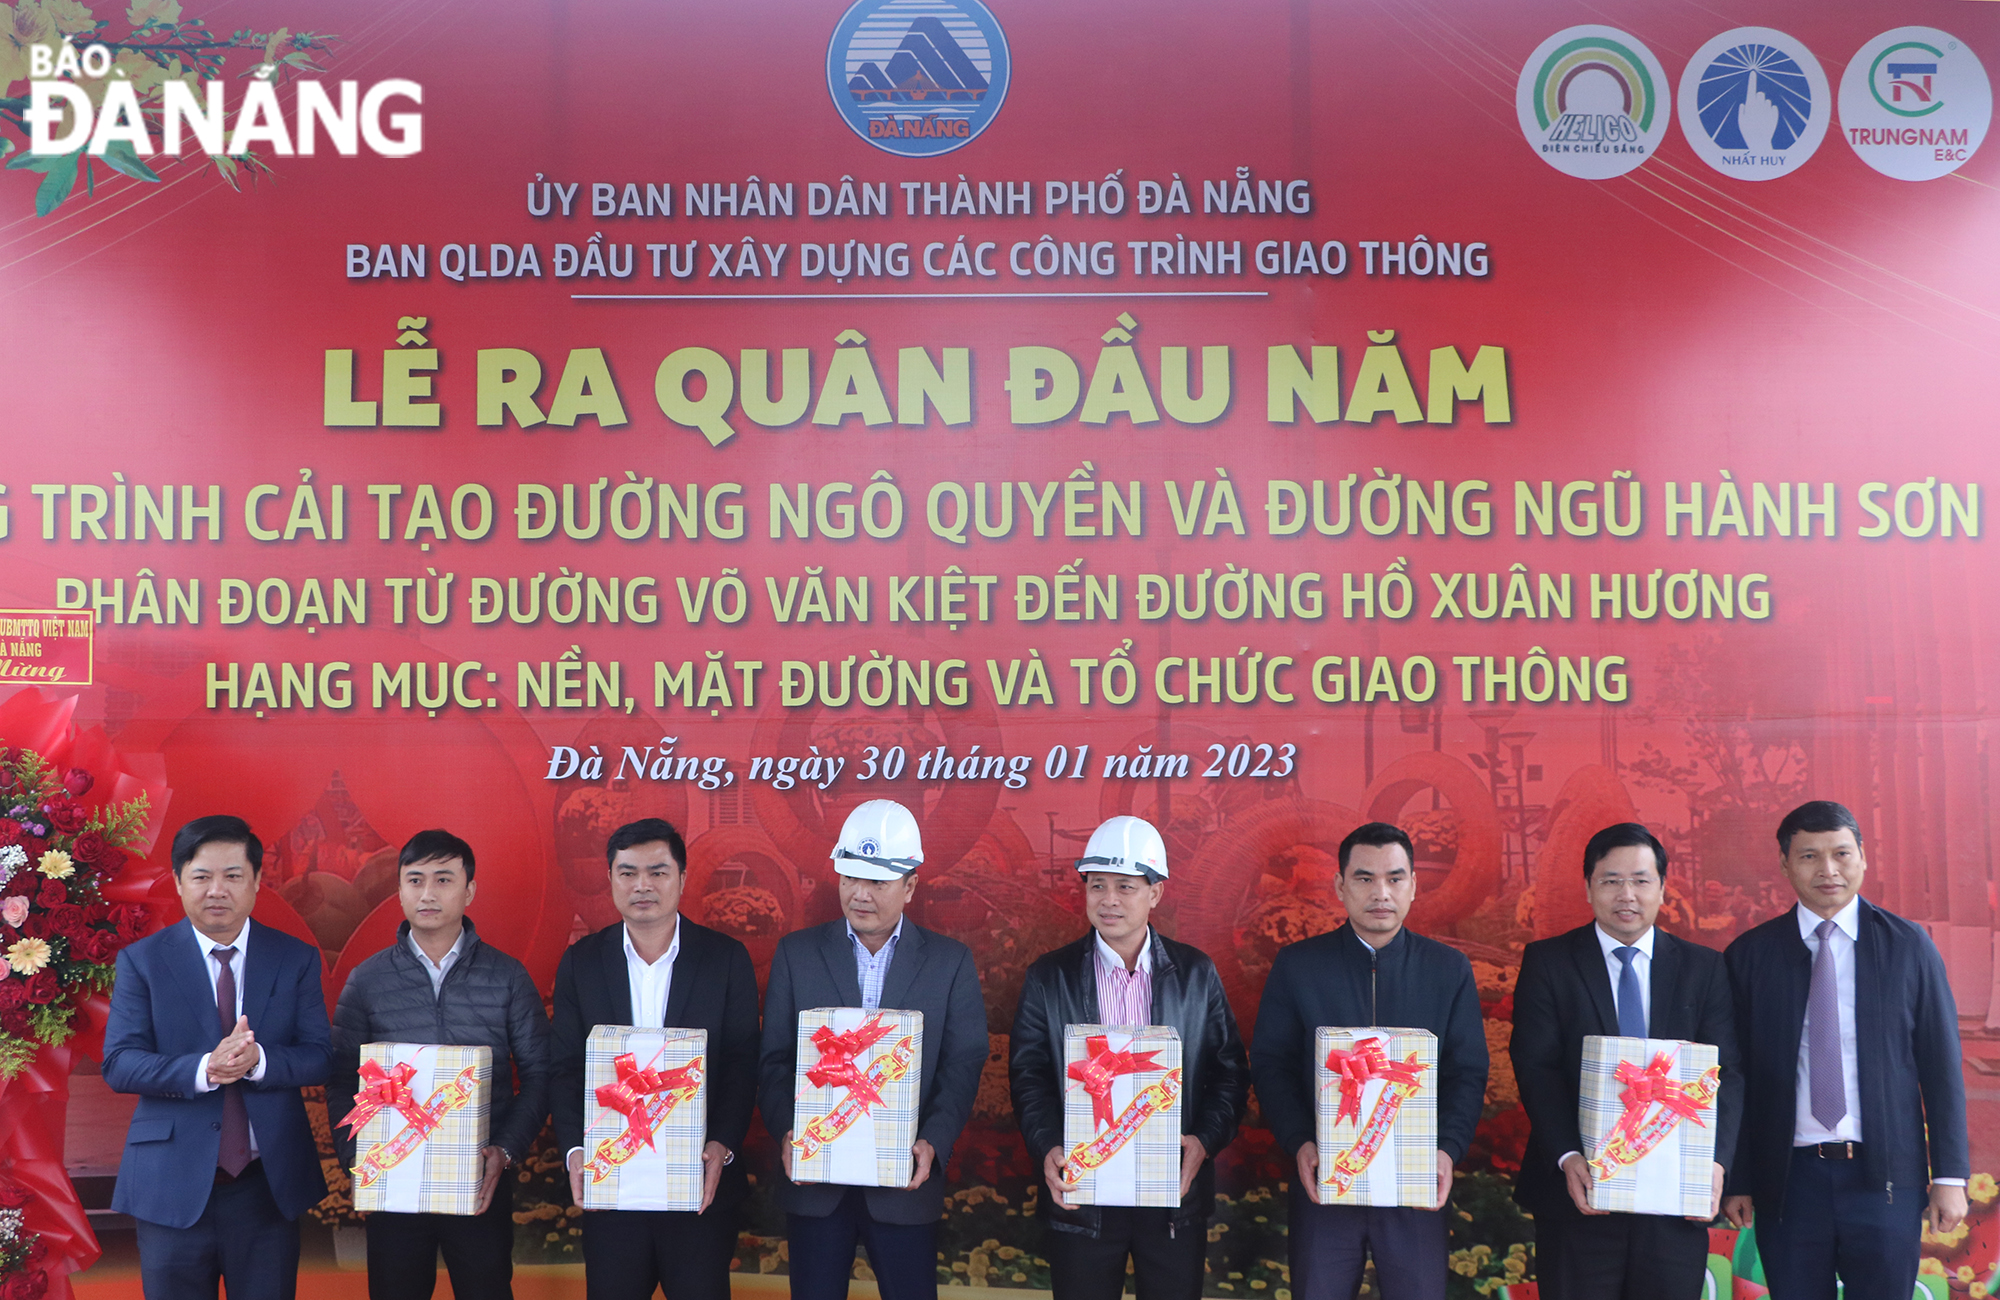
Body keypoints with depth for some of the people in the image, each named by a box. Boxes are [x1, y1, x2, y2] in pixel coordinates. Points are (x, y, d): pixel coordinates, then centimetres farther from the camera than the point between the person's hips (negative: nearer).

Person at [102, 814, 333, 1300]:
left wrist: (258, 1060, -24)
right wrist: (204, 1069, -26)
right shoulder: (142, 960, -1)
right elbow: (119, 1063, -8)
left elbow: (320, 1057, -3)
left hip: (271, 1184, 1)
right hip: (173, 1187, -1)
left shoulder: (297, 959, 2)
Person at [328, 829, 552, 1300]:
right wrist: (357, 1157, -9)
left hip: (481, 1188, -1)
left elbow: (538, 1076, 0)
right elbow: (341, 1081, 5)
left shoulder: (507, 977, 1)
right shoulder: (367, 980, 4)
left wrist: (504, 1151, -12)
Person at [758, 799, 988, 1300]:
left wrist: (933, 1142, -17)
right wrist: (786, 1132, -14)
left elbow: (962, 1065, -2)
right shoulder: (796, 953, 4)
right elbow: (774, 1059, 2)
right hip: (815, 1182, 1)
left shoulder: (951, 961, 2)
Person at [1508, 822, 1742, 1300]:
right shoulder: (1547, 962, 2)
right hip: (1579, 1193, -2)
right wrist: (1568, 1158, -19)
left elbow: (1725, 1074, 2)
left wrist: (1715, 1161, -13)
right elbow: (1536, 1069, -6)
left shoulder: (1704, 968, 8)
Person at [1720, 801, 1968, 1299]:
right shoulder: (1749, 955, 2)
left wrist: (1950, 1175, 0)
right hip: (1788, 1178, 0)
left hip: (1885, 1176, 0)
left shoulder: (1909, 946, 3)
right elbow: (1737, 1075, 3)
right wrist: (1736, 1181, 2)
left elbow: (1941, 1067, 4)